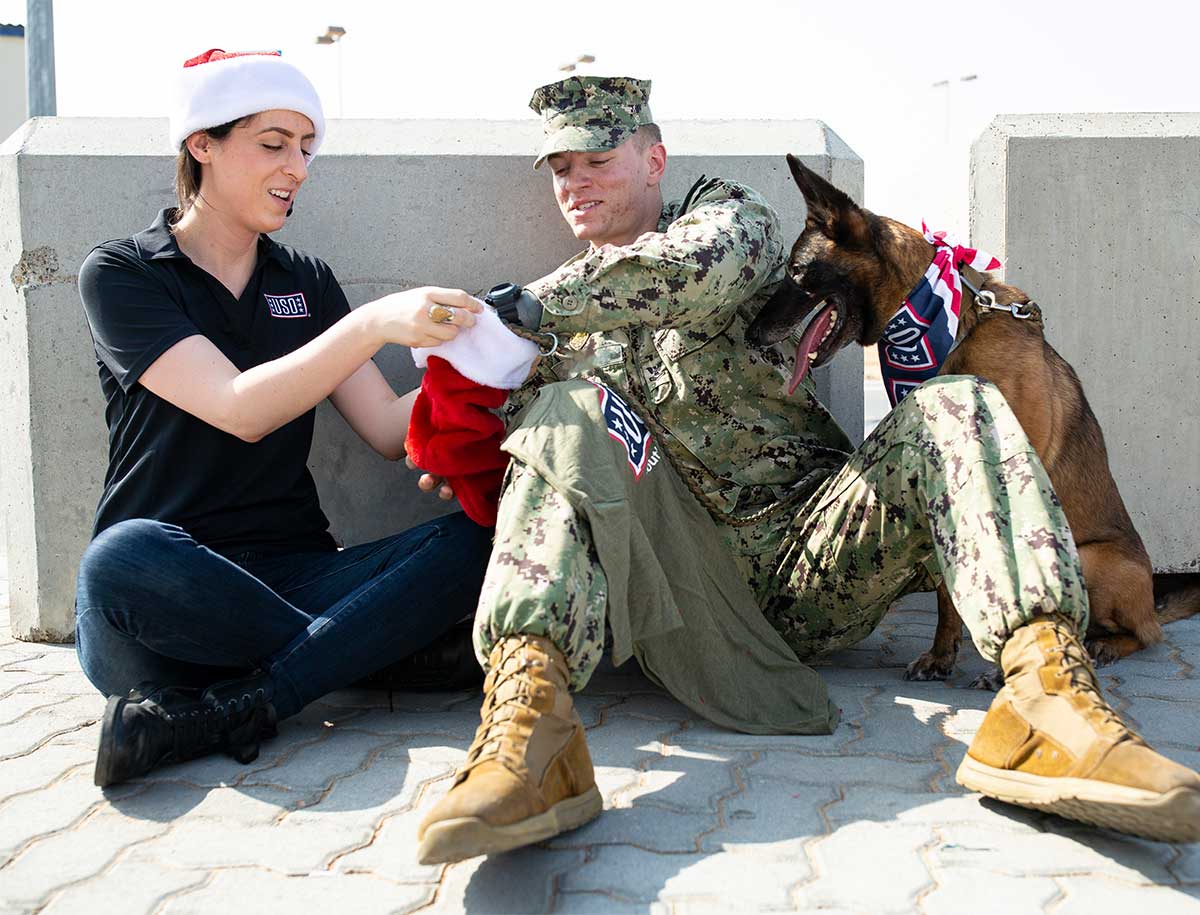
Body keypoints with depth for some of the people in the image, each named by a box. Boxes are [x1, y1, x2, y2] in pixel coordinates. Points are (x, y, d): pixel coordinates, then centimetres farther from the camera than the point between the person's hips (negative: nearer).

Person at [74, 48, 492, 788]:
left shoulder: (307, 281, 15)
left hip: (293, 579, 4)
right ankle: (369, 647, -18)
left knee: (478, 539, -22)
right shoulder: (121, 274, 0)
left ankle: (227, 710, -28)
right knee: (125, 558, -39)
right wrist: (374, 324, -27)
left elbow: (390, 430, 6)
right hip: (169, 592, -4)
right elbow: (240, 410, -16)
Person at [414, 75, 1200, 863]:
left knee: (955, 409, -23)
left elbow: (698, 268, -16)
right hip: (685, 583, 1)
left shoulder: (726, 211, 11)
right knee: (565, 420, -21)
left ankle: (1044, 688, -44)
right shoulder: (570, 330, 21)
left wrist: (537, 302, -11)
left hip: (808, 561, -1)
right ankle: (528, 703, -44)